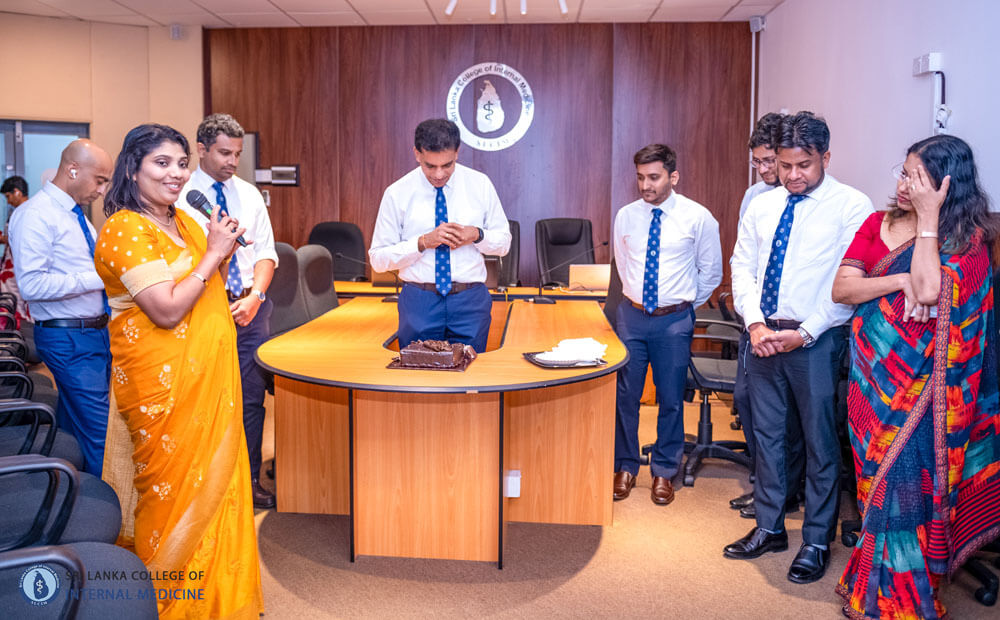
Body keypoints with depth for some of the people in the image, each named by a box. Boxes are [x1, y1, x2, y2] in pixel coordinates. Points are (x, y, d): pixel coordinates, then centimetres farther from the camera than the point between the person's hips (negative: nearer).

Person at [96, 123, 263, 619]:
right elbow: (167, 310, -21)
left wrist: (223, 253, 3)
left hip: (210, 378, 8)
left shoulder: (184, 221, 12)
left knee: (215, 480, 15)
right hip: (163, 385, -8)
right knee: (173, 490, 4)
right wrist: (212, 253, -16)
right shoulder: (125, 230, -14)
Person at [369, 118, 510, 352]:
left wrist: (476, 235, -11)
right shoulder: (398, 193, -2)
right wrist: (423, 242, -15)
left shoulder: (480, 185, 3)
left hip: (470, 300, 1)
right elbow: (378, 258, -2)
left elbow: (504, 241, 10)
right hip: (419, 302, -1)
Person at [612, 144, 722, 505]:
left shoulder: (698, 218, -5)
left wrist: (686, 305, 10)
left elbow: (711, 271, 6)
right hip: (632, 315, 2)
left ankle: (664, 472, 24)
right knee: (625, 395, 7)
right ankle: (625, 467, 24)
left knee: (671, 399, 7)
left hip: (675, 319, -2)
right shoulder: (625, 216, 2)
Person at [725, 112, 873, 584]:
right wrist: (755, 324, -6)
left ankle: (817, 541, 22)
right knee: (767, 434, 14)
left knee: (820, 442, 6)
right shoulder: (761, 206, 9)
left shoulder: (852, 207, -6)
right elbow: (742, 267, 8)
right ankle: (769, 528, 30)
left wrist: (804, 333, -15)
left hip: (816, 341, -5)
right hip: (763, 336, 5)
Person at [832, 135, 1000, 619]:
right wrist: (901, 282, -17)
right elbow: (841, 288, -2)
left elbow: (928, 291, -24)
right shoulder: (879, 224, 6)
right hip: (871, 374, 5)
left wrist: (928, 217, -18)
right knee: (875, 477, 14)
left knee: (906, 481, -2)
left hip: (918, 382, -4)